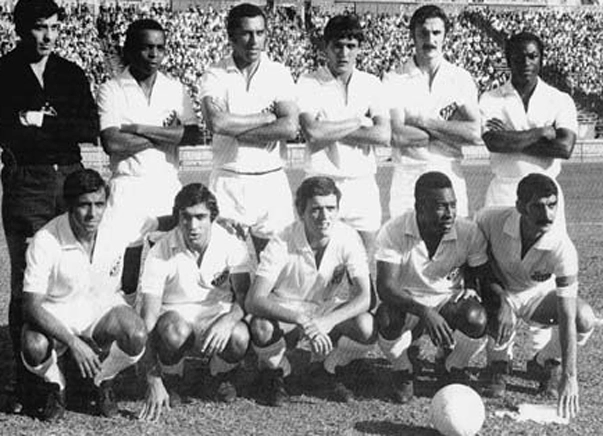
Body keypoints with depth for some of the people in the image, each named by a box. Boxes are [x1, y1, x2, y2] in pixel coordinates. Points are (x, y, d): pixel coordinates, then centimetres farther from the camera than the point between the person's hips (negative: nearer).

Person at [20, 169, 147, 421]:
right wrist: (73, 342, -33)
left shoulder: (114, 237, -9)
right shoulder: (45, 241, -22)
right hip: (55, 317, -2)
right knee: (34, 348, -37)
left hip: (101, 310, 3)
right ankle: (55, 386, 3)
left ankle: (102, 382, 5)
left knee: (137, 336, -30)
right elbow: (32, 306, -23)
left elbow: (114, 292, 7)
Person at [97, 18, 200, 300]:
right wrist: (166, 134, -6)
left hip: (168, 184, 3)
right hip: (128, 185, -2)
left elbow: (193, 135, -4)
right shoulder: (111, 90, 2)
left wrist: (140, 129, -11)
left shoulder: (175, 88, 10)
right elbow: (112, 143, -11)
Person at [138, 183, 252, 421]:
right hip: (177, 317, -1)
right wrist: (153, 380, -27)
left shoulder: (232, 246, -10)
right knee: (174, 328, -37)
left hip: (218, 317, 1)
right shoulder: (161, 253, -15)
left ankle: (224, 377, 5)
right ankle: (171, 382, -3)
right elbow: (149, 317, -18)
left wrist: (227, 321, -40)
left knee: (239, 337, -33)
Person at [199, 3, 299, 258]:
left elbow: (290, 128, -9)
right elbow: (216, 122, -17)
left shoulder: (279, 74, 4)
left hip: (271, 181, 1)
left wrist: (237, 132, -11)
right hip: (228, 180, -1)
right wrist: (267, 117, -10)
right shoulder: (214, 76, 1)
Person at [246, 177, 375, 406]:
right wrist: (302, 321, -46)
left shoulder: (348, 238, -19)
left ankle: (330, 371, 5)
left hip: (329, 310, 2)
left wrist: (326, 322, -41)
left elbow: (363, 298, -23)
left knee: (366, 325, -29)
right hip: (286, 311, -2)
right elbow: (254, 301, -33)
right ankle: (275, 371, 2)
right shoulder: (282, 244, -25)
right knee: (262, 327, -36)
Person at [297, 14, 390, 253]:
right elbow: (312, 133, -15)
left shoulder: (371, 84, 9)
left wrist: (332, 131, -9)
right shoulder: (308, 83, 0)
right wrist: (359, 121, -7)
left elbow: (383, 135, -5)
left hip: (362, 186, 3)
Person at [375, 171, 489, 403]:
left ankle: (454, 366, 6)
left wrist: (473, 289, -24)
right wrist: (424, 313, -44)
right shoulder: (393, 232, -21)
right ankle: (402, 371, 1)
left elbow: (485, 275, 1)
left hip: (450, 299, 1)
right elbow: (385, 286, -28)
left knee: (477, 319, -31)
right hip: (407, 302, -1)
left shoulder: (469, 232, -16)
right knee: (387, 318, -36)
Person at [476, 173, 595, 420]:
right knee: (500, 312, -36)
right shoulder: (491, 220, -29)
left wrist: (569, 376, -39)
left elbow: (567, 317, -34)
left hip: (539, 296, 0)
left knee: (584, 319, -28)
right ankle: (499, 363, 1)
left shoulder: (562, 249, -33)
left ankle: (545, 363, 5)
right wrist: (499, 298, -28)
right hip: (498, 291, 0)